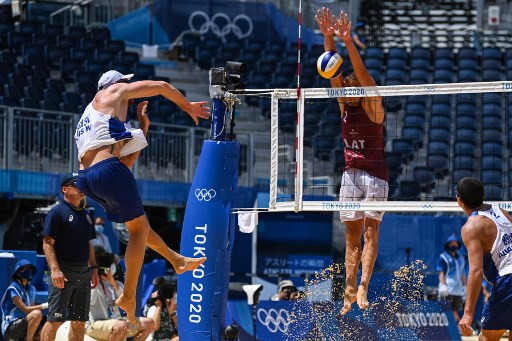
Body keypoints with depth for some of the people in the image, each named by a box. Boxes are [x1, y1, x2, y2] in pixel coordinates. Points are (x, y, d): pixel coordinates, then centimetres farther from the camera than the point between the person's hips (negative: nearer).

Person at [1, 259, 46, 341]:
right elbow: (25, 309, -20)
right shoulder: (13, 289, -11)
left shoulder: (31, 289, 13)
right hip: (10, 327, -8)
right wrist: (44, 305, -27)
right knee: (37, 313, -29)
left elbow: (32, 308, 10)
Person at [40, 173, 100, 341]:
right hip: (63, 273, -8)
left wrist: (93, 268, 17)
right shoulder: (57, 212, -5)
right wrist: (55, 269, -22)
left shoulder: (85, 214, 18)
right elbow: (47, 243, -12)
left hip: (84, 273, 8)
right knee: (55, 319, -11)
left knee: (79, 321, 8)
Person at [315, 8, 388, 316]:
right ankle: (350, 291, 6)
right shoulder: (345, 104, 8)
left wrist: (348, 41, -31)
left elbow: (363, 74, -20)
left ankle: (363, 287, -18)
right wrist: (328, 37, -14)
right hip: (351, 173, 6)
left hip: (375, 173, -6)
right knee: (352, 234, 5)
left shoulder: (373, 105, -6)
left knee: (371, 230, -10)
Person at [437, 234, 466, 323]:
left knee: (455, 311, 5)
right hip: (447, 289, -6)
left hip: (458, 289, 6)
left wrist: (465, 287, 17)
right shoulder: (443, 257, 1)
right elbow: (440, 273, -6)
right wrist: (443, 286, -17)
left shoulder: (460, 258, 22)